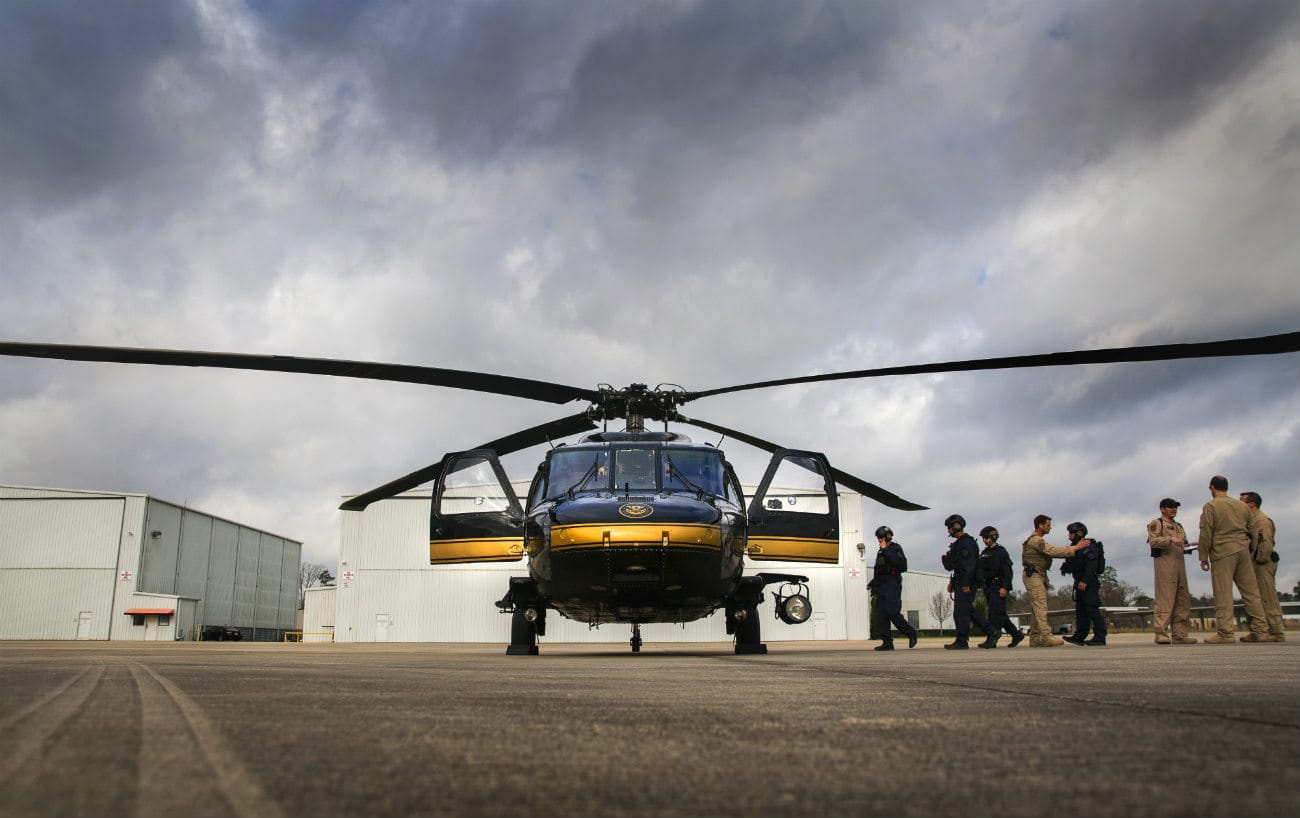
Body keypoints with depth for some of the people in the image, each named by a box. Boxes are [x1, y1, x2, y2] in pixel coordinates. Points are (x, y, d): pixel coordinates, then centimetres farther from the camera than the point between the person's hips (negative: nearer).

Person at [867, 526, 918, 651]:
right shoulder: (880, 552, 21)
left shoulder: (896, 548, -3)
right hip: (881, 586, 8)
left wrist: (885, 550, -17)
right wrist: (873, 582, 14)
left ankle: (911, 633, 5)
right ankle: (887, 642, -1)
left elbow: (900, 563, -21)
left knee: (893, 613, -15)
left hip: (893, 584, -8)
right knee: (881, 615, -1)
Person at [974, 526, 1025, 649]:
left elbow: (1008, 571, -13)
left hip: (999, 587, -8)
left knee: (995, 612, -12)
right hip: (988, 587, 8)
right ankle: (1016, 634, 19)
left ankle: (992, 639, -14)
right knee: (1000, 614, 9)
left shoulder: (1001, 552, -6)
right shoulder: (984, 553, 16)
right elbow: (980, 570, 19)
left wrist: (1005, 587, -20)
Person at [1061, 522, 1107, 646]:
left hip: (1089, 583, -11)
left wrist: (1085, 581, -26)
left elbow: (1091, 566, -23)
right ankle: (1079, 636, 14)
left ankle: (1100, 638, -8)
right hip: (1080, 583, 11)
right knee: (1080, 610, 10)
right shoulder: (1077, 547, 18)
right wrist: (1065, 566, 9)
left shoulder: (1089, 546, -14)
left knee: (1092, 609, -10)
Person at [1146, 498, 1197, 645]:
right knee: (1165, 599, -11)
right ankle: (1161, 634, -12)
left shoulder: (1179, 526, 27)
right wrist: (1171, 539, -22)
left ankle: (1179, 634, 6)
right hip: (1164, 561, -8)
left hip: (1179, 562, 8)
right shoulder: (1156, 523, 5)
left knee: (1183, 599, 4)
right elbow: (1153, 541, -10)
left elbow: (1183, 546, 26)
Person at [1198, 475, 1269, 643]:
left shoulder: (1210, 506, -3)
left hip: (1222, 553, -6)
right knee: (1251, 592, 8)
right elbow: (1252, 529, 19)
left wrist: (1203, 557, -2)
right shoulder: (1242, 505, 15)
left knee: (1223, 593, -5)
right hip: (1243, 551, 6)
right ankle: (1260, 630, 7)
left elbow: (1206, 534, -7)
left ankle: (1226, 633, -9)